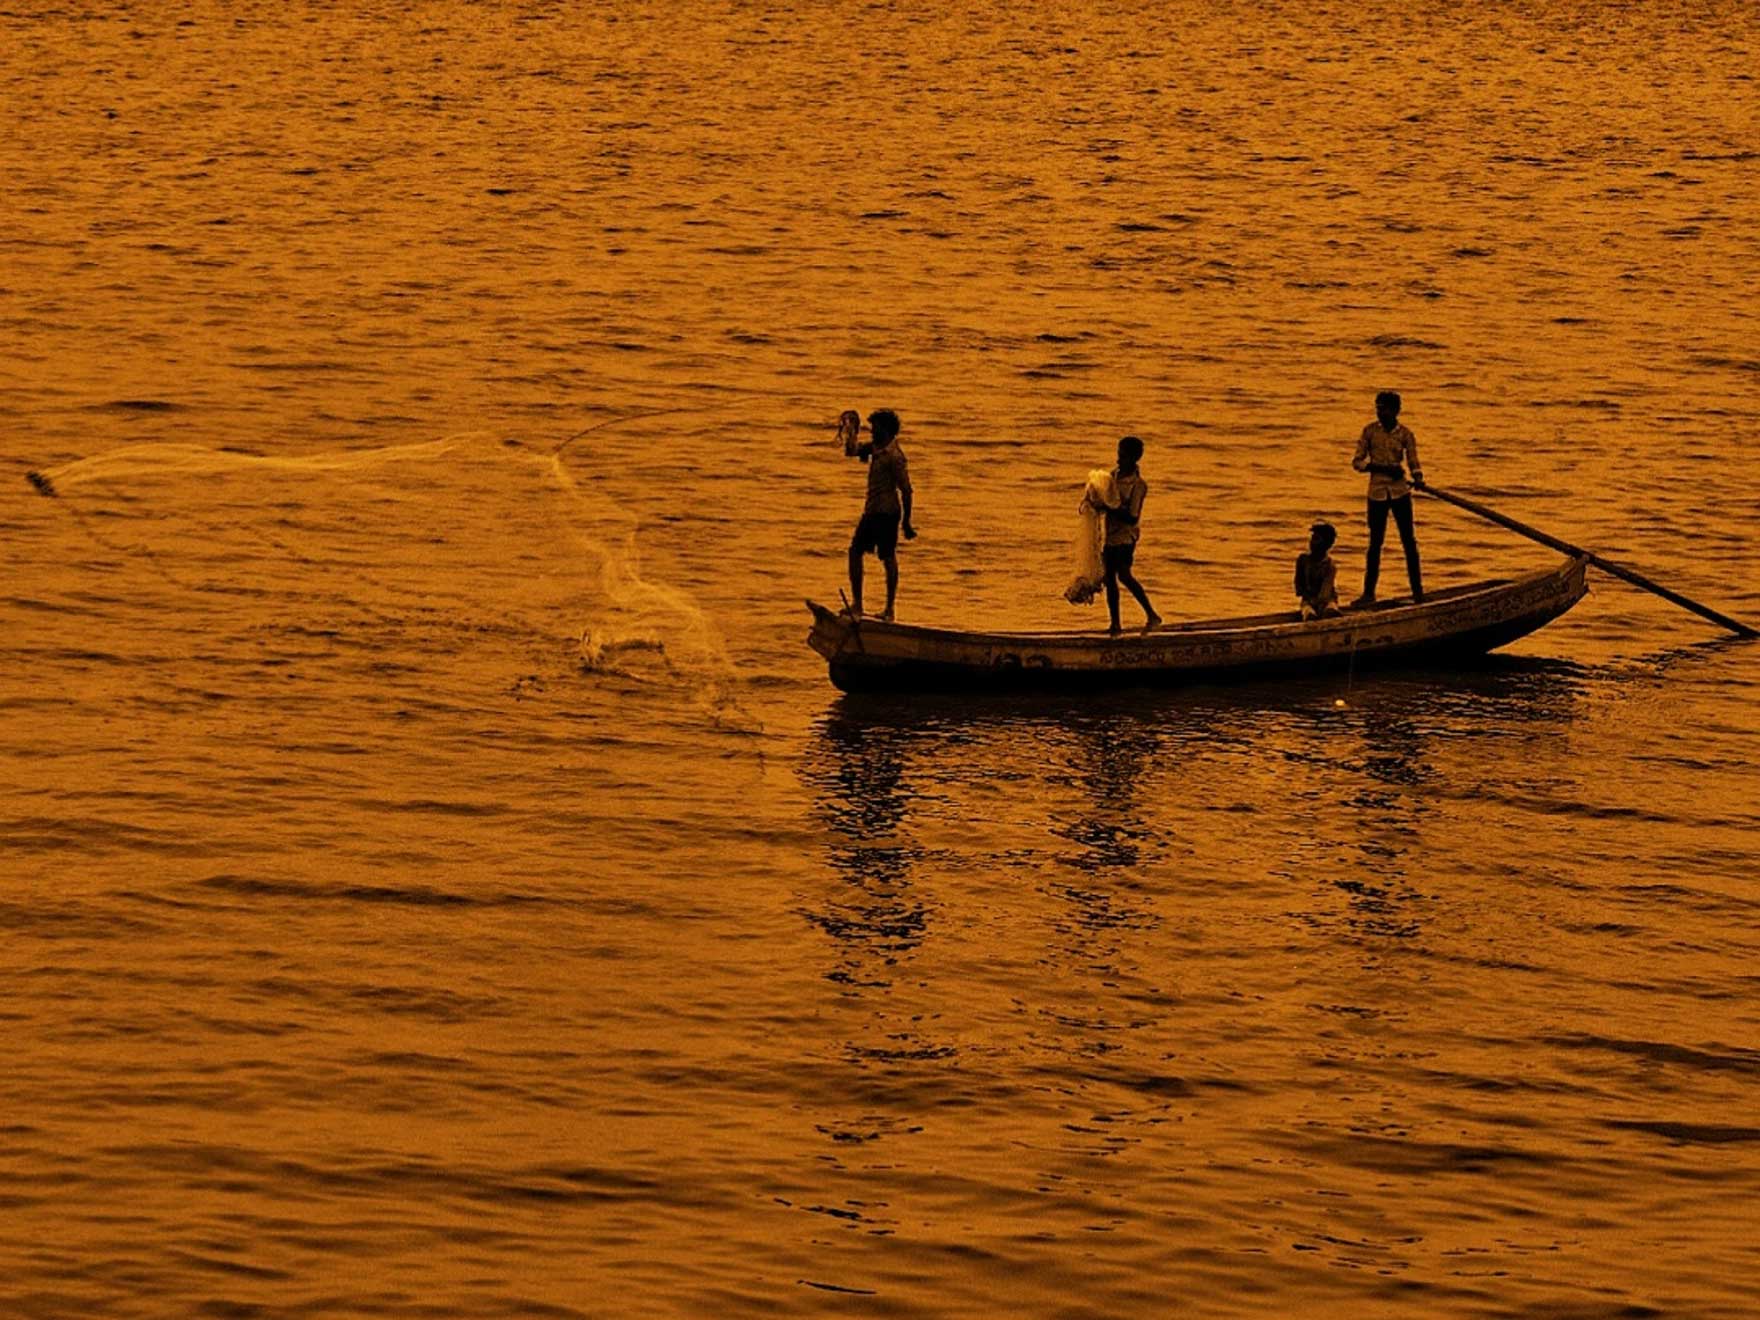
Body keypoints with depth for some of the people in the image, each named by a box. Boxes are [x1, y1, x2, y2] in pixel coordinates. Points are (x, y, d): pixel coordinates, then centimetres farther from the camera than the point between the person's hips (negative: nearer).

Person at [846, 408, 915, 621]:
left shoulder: (894, 455, -17)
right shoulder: (876, 449, 10)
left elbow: (906, 490, -18)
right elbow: (851, 451, 25)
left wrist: (906, 523, -17)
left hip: (887, 513, -10)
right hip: (871, 511, 10)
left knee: (888, 559, -2)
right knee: (855, 551, 9)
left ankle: (890, 610, 5)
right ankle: (856, 604, 13)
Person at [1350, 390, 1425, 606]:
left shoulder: (1404, 433, -2)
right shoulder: (1370, 431, -1)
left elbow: (1414, 462, -2)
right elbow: (1357, 461, -3)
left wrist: (1418, 479, -25)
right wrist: (1385, 469, -16)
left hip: (1400, 491, -1)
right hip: (1377, 492, 1)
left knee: (1409, 541, 1)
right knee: (1375, 543, 5)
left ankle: (1417, 591, 7)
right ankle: (1368, 593, 12)